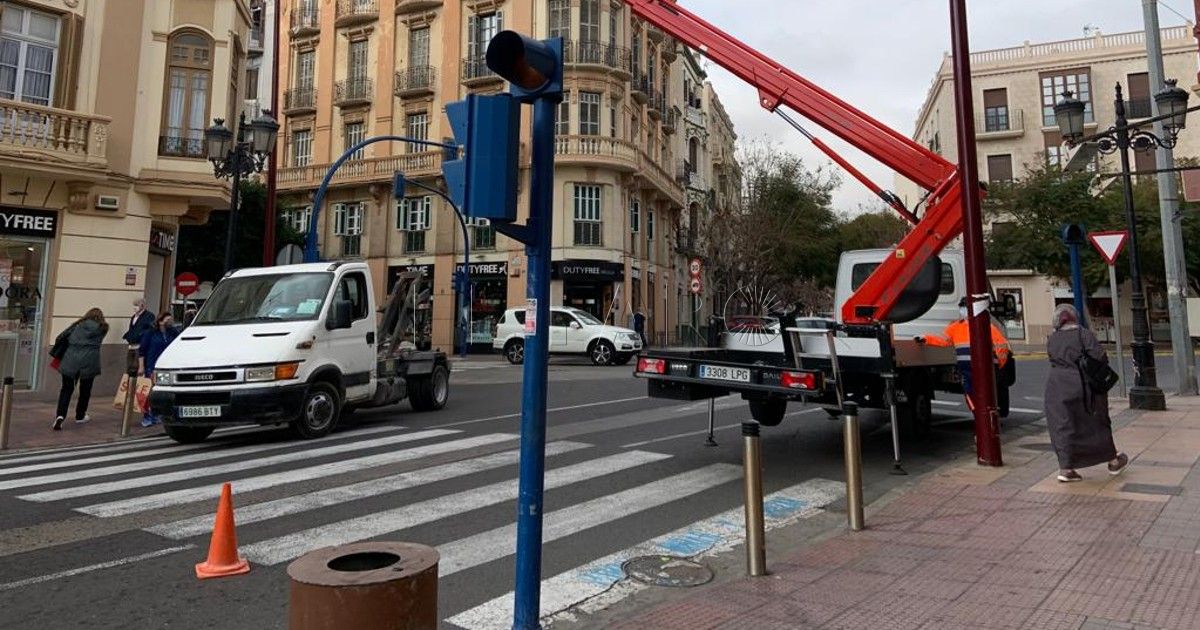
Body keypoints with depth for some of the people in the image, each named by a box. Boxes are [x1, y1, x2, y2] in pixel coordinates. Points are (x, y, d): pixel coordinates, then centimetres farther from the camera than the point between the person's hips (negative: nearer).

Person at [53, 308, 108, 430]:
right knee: (85, 390, 13)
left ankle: (60, 416, -10)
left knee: (66, 389, 7)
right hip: (88, 361, -2)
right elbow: (96, 342, 11)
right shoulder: (102, 328, 12)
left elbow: (67, 339, 10)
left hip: (71, 359, 2)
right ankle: (80, 416, 25)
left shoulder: (79, 325, 16)